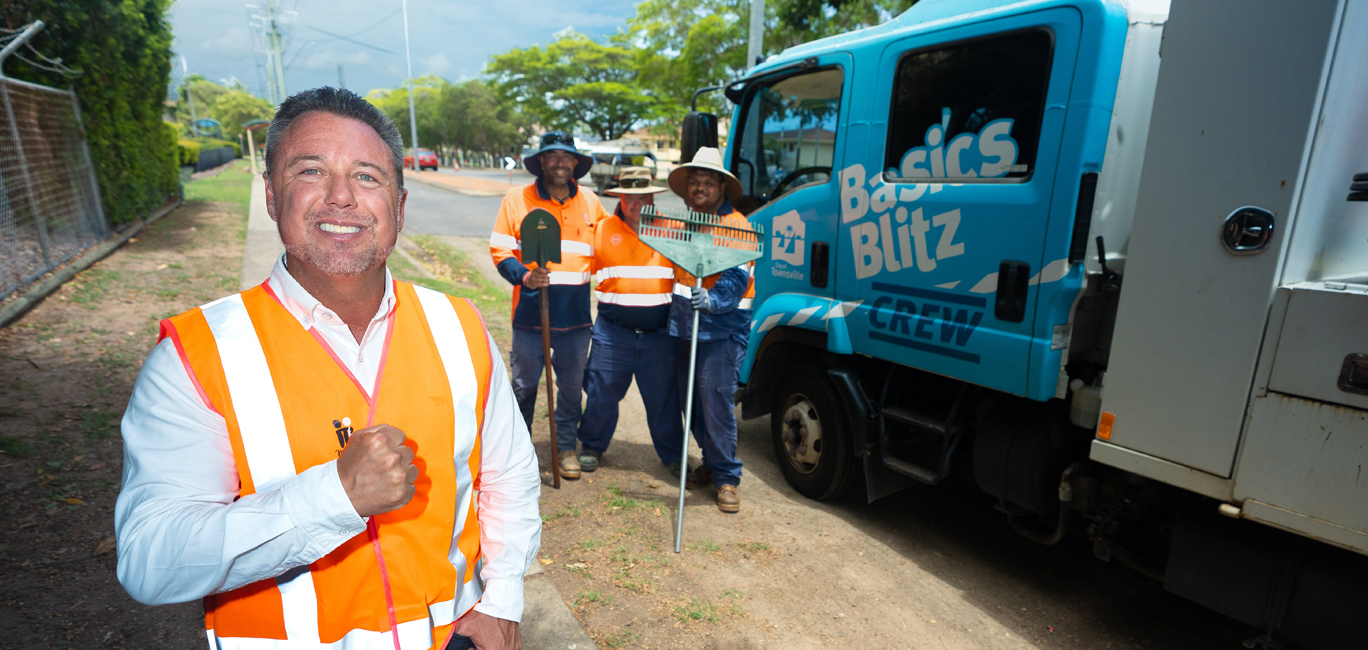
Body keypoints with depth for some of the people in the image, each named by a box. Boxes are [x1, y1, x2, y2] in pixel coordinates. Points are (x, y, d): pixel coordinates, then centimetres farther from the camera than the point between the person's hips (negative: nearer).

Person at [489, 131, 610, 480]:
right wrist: (525, 277, -18)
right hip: (531, 312, -2)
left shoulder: (590, 201, 9)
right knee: (524, 385, 9)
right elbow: (500, 251, -1)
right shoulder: (516, 199, 1)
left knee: (571, 386, 11)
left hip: (576, 316, 2)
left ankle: (566, 448, 29)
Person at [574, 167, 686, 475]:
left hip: (659, 334, 1)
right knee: (602, 392, 10)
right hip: (613, 332, 0)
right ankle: (592, 446, 33)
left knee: (664, 397, 9)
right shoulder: (602, 230, 3)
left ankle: (672, 454, 28)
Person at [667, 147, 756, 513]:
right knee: (691, 401, 12)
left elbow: (735, 281, -18)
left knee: (717, 401, -8)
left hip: (722, 329, -7)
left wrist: (710, 299, -35)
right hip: (684, 325, 7)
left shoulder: (737, 227, -7)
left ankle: (727, 478, 6)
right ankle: (712, 463, 29)